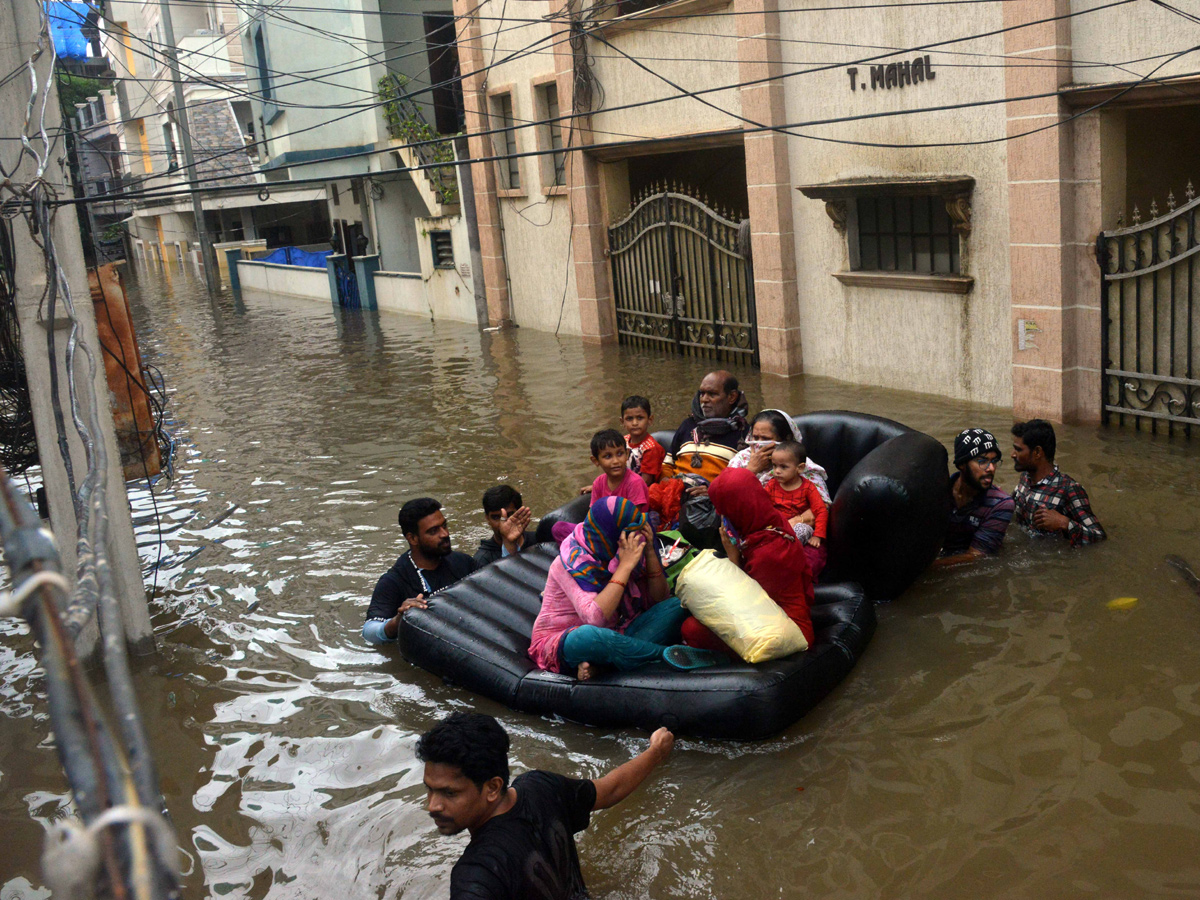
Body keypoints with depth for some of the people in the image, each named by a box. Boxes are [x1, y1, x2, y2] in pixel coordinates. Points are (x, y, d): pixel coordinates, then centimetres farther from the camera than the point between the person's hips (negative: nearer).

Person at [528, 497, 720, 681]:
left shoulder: (626, 553, 1)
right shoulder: (573, 561, -19)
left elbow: (659, 599, 2)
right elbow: (595, 618, -34)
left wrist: (649, 551, -10)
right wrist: (625, 566, -30)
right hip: (561, 644, -7)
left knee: (677, 606, -9)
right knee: (588, 635, -43)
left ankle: (599, 663, -24)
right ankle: (669, 654, -24)